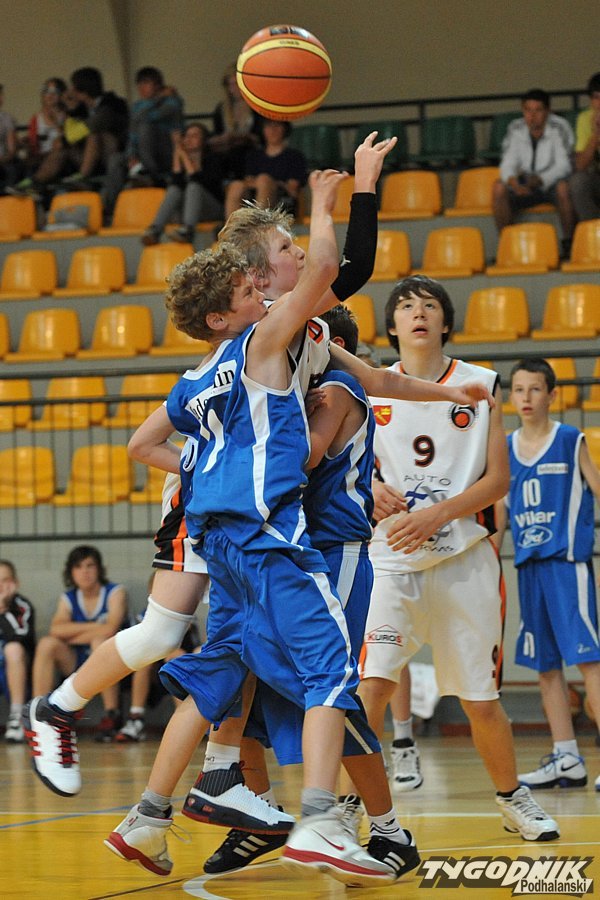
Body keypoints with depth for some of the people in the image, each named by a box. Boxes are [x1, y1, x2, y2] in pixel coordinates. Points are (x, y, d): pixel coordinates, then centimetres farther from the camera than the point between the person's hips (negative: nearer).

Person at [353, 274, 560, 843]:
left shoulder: (481, 385, 5)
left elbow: (497, 479, 0)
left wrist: (437, 514, -15)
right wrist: (370, 489, -9)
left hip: (464, 558, 0)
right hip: (390, 559, 0)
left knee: (481, 702, 7)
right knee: (370, 685, -18)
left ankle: (512, 798, 30)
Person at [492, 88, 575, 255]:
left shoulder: (559, 127, -13)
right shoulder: (515, 129, -3)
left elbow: (564, 165, -18)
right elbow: (508, 164, -6)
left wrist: (540, 180, -36)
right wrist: (513, 182, -31)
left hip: (552, 183, -3)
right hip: (526, 185, 3)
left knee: (563, 187, -37)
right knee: (499, 188, -25)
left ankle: (569, 242, -22)